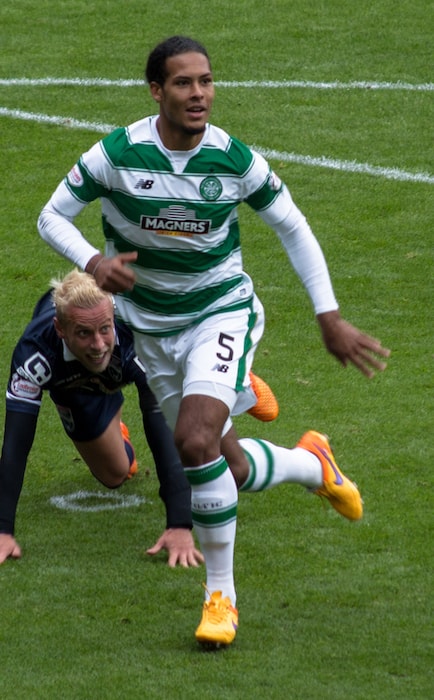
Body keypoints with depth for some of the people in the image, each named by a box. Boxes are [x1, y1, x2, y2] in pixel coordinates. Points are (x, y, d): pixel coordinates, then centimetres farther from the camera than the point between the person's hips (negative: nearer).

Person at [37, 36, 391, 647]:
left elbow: (293, 228, -1)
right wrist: (93, 261, -27)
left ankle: (221, 592, -11)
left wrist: (330, 318, -2)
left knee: (195, 441, -27)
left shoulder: (235, 159, -14)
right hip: (153, 326, 2)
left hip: (223, 311, -2)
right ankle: (311, 464, 43)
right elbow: (51, 216, -6)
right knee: (232, 470, 7)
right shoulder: (118, 154, -16)